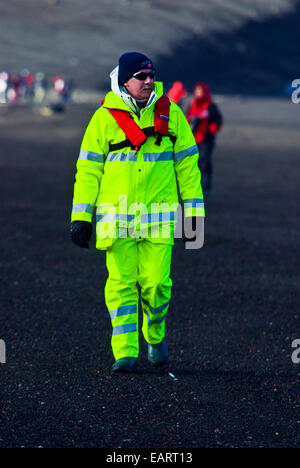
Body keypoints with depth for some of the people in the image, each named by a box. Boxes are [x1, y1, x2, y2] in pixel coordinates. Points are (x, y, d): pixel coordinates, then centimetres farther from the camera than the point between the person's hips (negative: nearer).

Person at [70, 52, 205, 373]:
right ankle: (125, 353, 2)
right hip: (117, 215, 0)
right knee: (121, 283, -3)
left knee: (156, 282, -5)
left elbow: (187, 163, 11)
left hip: (158, 213, 1)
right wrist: (80, 217, -1)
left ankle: (155, 335, 21)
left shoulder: (170, 113, 6)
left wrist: (194, 210, 7)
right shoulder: (105, 118, 1)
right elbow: (88, 169, 3)